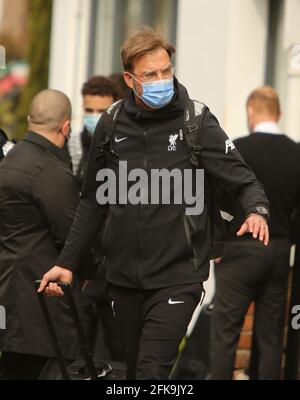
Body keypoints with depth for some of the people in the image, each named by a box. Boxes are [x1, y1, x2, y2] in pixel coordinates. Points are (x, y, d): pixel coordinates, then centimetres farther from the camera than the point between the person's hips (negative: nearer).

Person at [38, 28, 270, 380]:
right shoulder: (112, 125, 5)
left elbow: (242, 179, -6)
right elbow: (94, 202, 14)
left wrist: (256, 210, -28)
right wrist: (67, 262, 11)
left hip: (177, 275, -4)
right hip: (123, 276, 4)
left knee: (152, 371, -16)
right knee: (134, 368, 12)